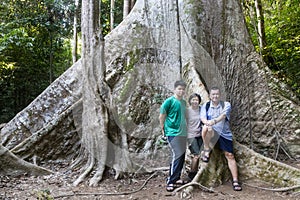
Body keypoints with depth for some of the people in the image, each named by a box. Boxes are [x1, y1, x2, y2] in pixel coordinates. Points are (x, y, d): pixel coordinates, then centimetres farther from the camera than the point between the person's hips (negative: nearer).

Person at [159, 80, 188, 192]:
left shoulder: (184, 102, 12)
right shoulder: (169, 101, -9)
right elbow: (161, 117, -5)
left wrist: (184, 127, 16)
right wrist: (163, 129, 0)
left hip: (183, 133, 8)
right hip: (173, 133, -7)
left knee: (182, 156, 12)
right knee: (176, 156, -12)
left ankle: (177, 178, 25)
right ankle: (170, 182, -4)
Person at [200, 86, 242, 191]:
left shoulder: (226, 105, 1)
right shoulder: (205, 106, 5)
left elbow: (223, 115, -19)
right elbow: (203, 118, -11)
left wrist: (214, 121, -39)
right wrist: (207, 123, -35)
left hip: (224, 133, 0)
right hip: (212, 132, 0)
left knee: (230, 155, -5)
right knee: (206, 128, -34)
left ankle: (235, 181, 3)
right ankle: (207, 150, -14)